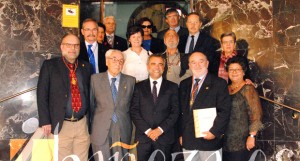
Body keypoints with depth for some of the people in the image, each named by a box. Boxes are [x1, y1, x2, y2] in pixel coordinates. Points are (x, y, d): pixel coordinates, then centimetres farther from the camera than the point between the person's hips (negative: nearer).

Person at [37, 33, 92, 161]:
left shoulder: (86, 67, 11)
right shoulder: (49, 65, 1)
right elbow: (42, 94, -2)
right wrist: (45, 122, -8)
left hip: (82, 125, 3)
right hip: (60, 125, -3)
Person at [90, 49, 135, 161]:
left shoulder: (130, 80, 5)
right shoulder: (95, 79, 2)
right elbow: (90, 103, 8)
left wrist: (123, 120, 12)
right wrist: (97, 118, 9)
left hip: (123, 131, 1)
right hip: (101, 131, -1)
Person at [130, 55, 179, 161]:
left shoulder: (172, 87, 8)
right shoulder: (139, 87, 9)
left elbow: (175, 112, 2)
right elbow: (134, 111, 2)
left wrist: (161, 129, -9)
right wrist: (147, 130, -9)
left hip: (165, 137, 0)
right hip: (143, 136, 1)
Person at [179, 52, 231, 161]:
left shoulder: (219, 83, -3)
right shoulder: (184, 84, 12)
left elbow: (224, 111, -9)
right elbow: (181, 111, 14)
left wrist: (214, 132, -16)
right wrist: (181, 134, 9)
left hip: (209, 139, -4)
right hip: (188, 139, 4)